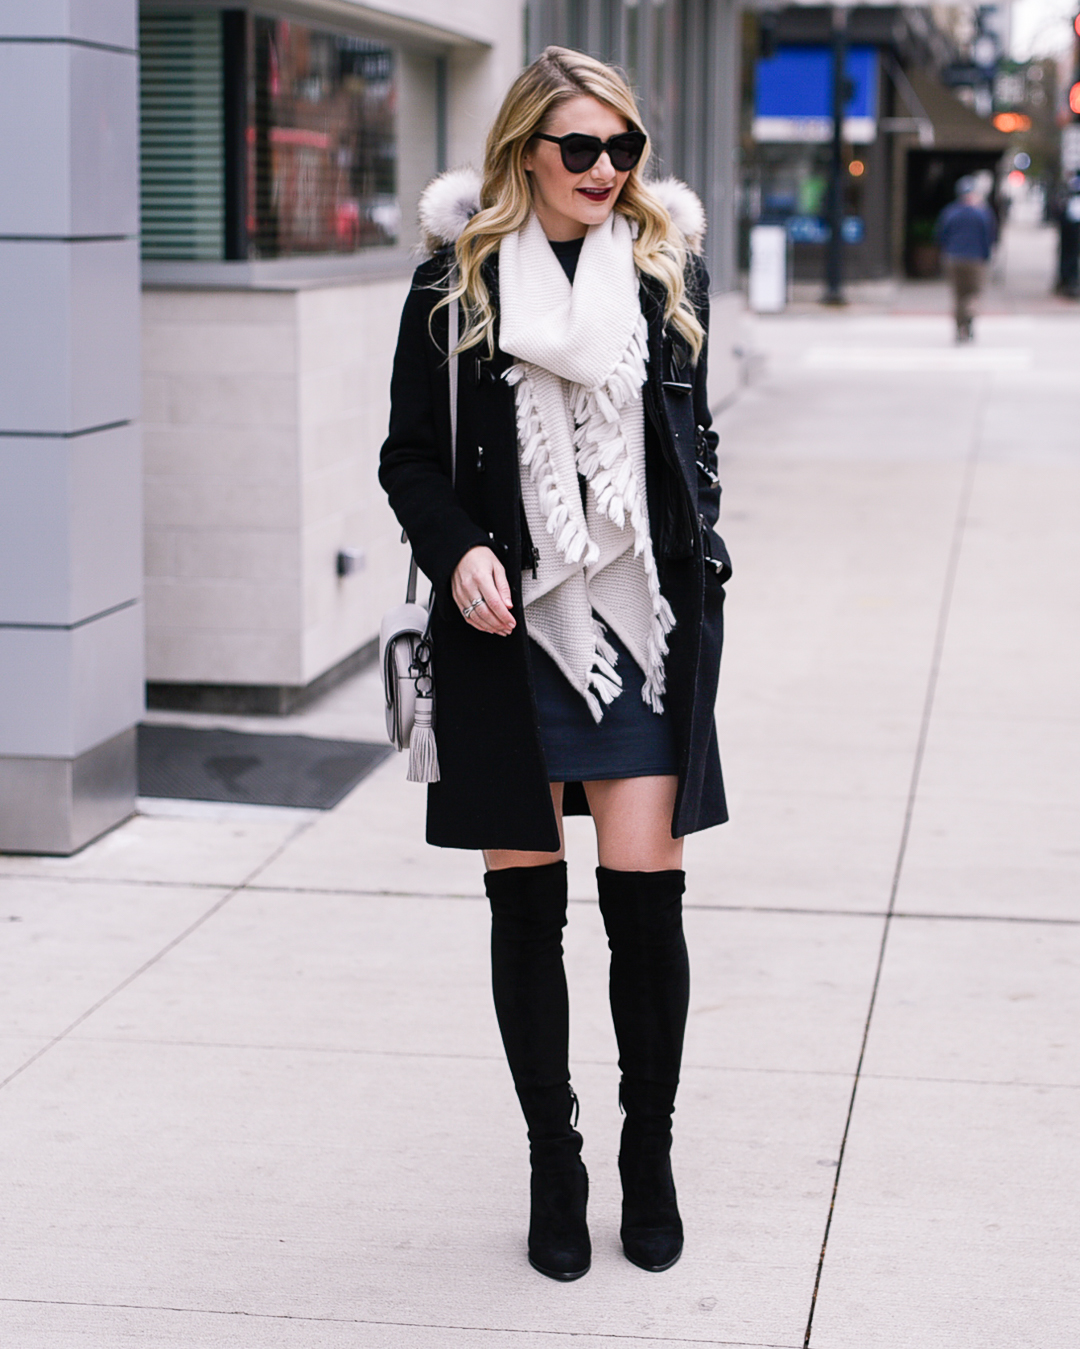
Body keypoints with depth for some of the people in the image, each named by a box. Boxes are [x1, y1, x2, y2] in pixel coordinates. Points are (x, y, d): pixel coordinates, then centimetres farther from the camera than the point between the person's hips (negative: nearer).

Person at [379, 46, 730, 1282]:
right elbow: (410, 456, 4)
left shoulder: (669, 272, 9)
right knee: (526, 903, 5)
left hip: (642, 621, 1)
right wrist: (457, 551, -14)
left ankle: (650, 1159, 15)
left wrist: (702, 576, 9)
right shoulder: (456, 281, 2)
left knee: (645, 895, -4)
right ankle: (553, 1165, 20)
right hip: (507, 625, -1)